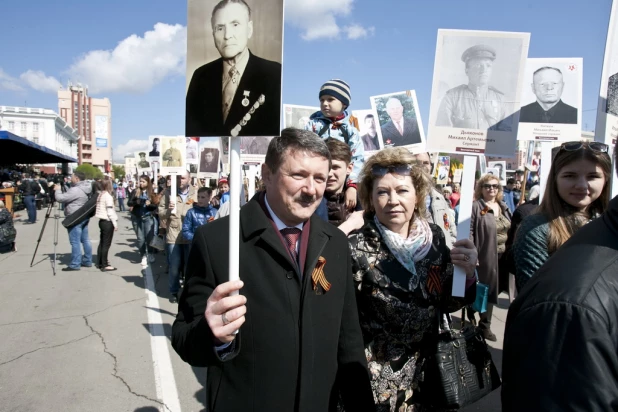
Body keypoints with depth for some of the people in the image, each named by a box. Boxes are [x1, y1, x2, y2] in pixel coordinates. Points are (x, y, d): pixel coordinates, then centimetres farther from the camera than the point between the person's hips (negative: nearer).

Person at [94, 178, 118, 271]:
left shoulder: (100, 195, 11)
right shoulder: (108, 196, -15)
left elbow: (102, 208, 10)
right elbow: (110, 211, -17)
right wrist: (115, 223, -13)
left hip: (102, 221, 9)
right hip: (108, 222, -9)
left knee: (102, 242, 16)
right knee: (106, 244, -4)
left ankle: (99, 262, 24)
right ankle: (105, 265, -1)